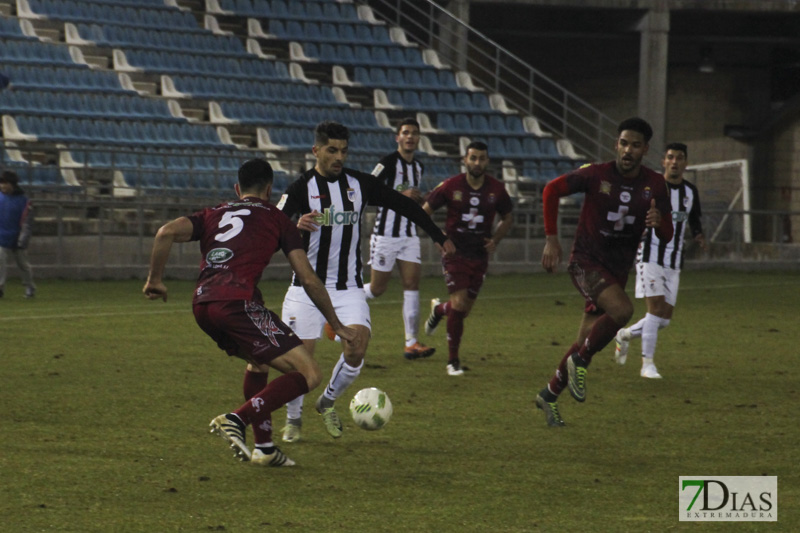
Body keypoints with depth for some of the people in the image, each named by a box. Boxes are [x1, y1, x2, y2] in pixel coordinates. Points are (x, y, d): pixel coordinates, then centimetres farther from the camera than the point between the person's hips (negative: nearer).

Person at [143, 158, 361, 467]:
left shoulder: (213, 215, 26)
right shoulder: (276, 218, 16)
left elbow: (167, 232, 8)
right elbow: (308, 280, 13)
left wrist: (154, 279, 19)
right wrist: (337, 326, 20)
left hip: (202, 305, 6)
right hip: (238, 301, -6)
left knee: (258, 361, 33)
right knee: (309, 374, -4)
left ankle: (264, 447, 26)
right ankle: (237, 419, -19)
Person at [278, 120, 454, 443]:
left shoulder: (360, 184, 2)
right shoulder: (303, 187, -9)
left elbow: (403, 205, 12)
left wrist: (437, 235, 13)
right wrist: (294, 226, -44)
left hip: (349, 287, 3)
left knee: (357, 349, -15)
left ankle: (328, 402, 12)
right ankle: (293, 419, 20)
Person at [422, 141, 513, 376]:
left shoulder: (496, 189, -2)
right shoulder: (450, 186, -9)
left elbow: (507, 219, 14)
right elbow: (424, 211, 2)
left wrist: (496, 240, -3)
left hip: (480, 255, 3)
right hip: (454, 252, -3)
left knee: (465, 309, 8)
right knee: (459, 303, -16)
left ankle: (439, 309, 46)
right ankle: (453, 360, -2)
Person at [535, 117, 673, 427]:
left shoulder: (654, 186, 0)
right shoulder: (596, 175, -11)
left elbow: (667, 236, 2)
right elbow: (552, 190, 1)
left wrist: (659, 222, -23)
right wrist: (551, 238, -5)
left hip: (618, 270, 5)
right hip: (587, 261, -5)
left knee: (585, 345, 7)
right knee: (622, 310, -31)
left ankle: (549, 395, 26)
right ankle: (580, 361, -11)